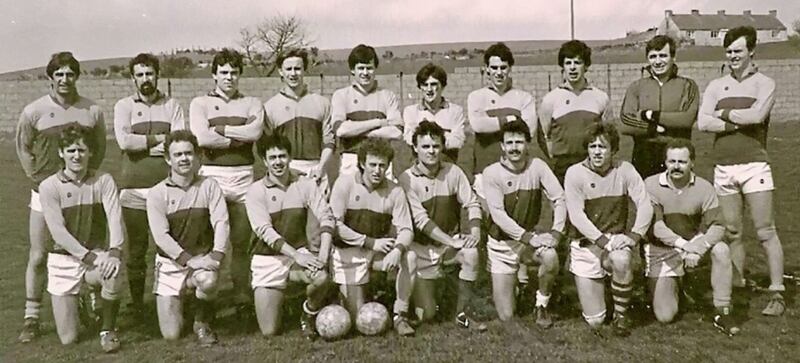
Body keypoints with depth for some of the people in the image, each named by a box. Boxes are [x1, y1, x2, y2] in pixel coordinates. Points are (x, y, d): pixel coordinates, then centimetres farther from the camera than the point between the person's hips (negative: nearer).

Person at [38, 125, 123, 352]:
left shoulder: (104, 181, -5)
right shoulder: (49, 187, -8)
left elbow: (115, 219, -16)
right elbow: (58, 232, -15)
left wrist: (114, 252, -34)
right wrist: (90, 258, -26)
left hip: (98, 254, 0)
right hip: (64, 259, 0)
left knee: (113, 272, -38)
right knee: (68, 340, -2)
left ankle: (108, 330, -10)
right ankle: (77, 304, 35)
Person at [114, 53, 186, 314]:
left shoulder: (172, 105, 9)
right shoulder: (124, 106, 8)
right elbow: (124, 141, -9)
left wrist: (143, 143, -8)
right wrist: (159, 139, -5)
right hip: (134, 187, 0)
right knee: (136, 246, 6)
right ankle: (136, 302, 17)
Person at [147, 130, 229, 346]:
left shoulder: (209, 186, 0)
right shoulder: (157, 194, -3)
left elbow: (221, 223, -9)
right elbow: (161, 236, -12)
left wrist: (216, 256, -24)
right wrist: (189, 260, -23)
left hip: (203, 258, 0)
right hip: (171, 263, 0)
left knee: (208, 281, -38)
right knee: (171, 334, -2)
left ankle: (202, 323, -4)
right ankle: (180, 300, 34)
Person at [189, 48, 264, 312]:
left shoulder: (252, 104, 12)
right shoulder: (200, 103, 8)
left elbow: (255, 131, -9)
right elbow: (202, 138, -10)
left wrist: (220, 129, -6)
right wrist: (238, 139, -4)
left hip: (243, 176, 1)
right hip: (212, 174, -1)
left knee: (241, 243, 5)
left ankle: (242, 300, 12)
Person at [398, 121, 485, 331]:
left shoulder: (453, 172, -2)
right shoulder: (407, 179, -13)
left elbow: (472, 203, -3)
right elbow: (421, 220, -19)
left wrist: (475, 230, -23)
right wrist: (452, 242, -26)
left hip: (451, 240, 3)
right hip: (422, 247, -2)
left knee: (471, 253, -33)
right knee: (425, 315, -6)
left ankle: (463, 313, -14)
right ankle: (418, 290, 32)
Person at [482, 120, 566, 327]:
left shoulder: (537, 166, -7)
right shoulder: (492, 173, -14)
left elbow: (559, 199, -11)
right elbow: (498, 215, -20)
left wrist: (556, 232, -25)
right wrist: (529, 237, -27)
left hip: (530, 237, 2)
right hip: (501, 243, -2)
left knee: (550, 257, -35)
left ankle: (542, 305, -5)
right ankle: (502, 284, 35)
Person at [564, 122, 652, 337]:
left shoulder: (624, 170, -4)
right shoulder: (575, 173, -10)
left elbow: (645, 205, -10)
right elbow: (576, 216, -17)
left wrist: (634, 235, -24)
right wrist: (602, 241, -26)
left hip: (616, 239, 1)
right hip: (585, 244, -1)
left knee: (621, 260, -39)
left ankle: (620, 314, -11)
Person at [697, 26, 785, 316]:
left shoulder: (764, 83, 2)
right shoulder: (716, 86, 11)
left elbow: (757, 115, -17)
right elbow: (702, 123, -3)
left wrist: (723, 114, -5)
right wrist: (740, 122, -10)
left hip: (754, 165, -3)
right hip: (723, 168, 4)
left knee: (765, 231, -2)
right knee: (732, 232, 10)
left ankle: (777, 294, 4)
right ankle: (736, 287, 20)